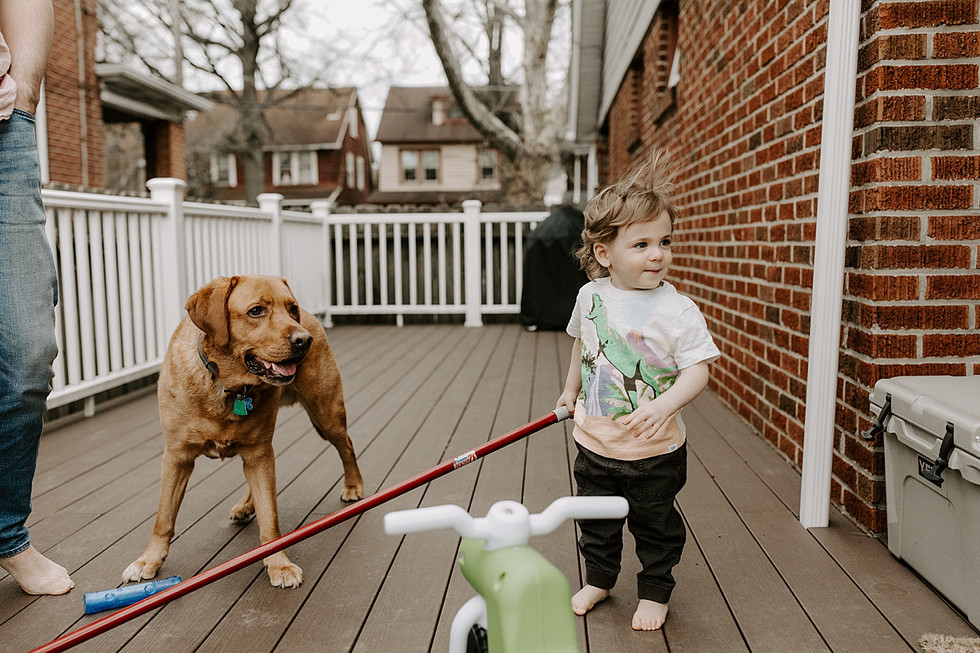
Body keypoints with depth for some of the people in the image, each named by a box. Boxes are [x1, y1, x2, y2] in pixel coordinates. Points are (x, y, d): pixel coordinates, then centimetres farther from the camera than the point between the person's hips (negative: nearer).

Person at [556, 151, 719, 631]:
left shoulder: (679, 311, -17)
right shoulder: (590, 296, -4)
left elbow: (697, 370, -19)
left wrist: (664, 405, -35)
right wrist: (571, 390, 23)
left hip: (654, 451, -3)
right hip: (594, 442, 4)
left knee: (655, 527, 15)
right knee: (596, 521, 21)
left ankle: (655, 591, 39)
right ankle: (598, 578, 45)